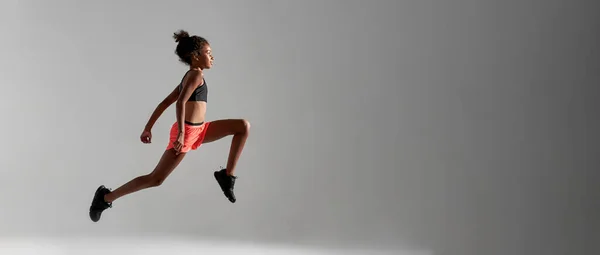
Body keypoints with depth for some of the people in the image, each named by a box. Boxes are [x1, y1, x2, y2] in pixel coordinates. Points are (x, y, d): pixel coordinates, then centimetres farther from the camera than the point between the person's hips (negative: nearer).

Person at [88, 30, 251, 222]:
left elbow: (165, 103, 17)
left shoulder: (190, 76, 17)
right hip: (187, 132, -9)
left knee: (244, 126, 5)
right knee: (155, 179, -6)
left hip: (198, 130, 9)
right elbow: (180, 102, -24)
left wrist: (148, 128, 17)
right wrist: (181, 133, -29)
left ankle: (227, 175, 5)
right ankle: (106, 198, 6)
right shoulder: (196, 74, -10)